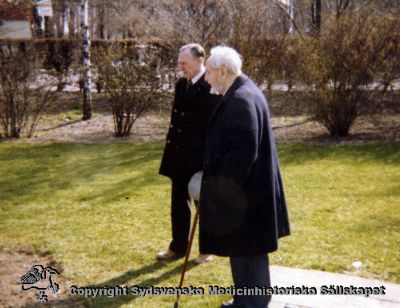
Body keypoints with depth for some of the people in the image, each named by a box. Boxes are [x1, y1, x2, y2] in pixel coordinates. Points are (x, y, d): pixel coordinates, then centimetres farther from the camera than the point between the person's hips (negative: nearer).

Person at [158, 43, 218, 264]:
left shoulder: (211, 87, -16)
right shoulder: (181, 85, 9)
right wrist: (171, 151, 14)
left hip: (201, 159, -7)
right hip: (180, 157, 7)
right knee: (178, 204, 15)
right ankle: (178, 247, 28)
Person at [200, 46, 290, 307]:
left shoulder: (241, 99, -22)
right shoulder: (242, 94, 10)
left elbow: (242, 152, -26)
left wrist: (222, 190, -19)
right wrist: (214, 178, 17)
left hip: (243, 192, -11)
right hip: (245, 187, 11)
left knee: (246, 252, 1)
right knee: (244, 250, 21)